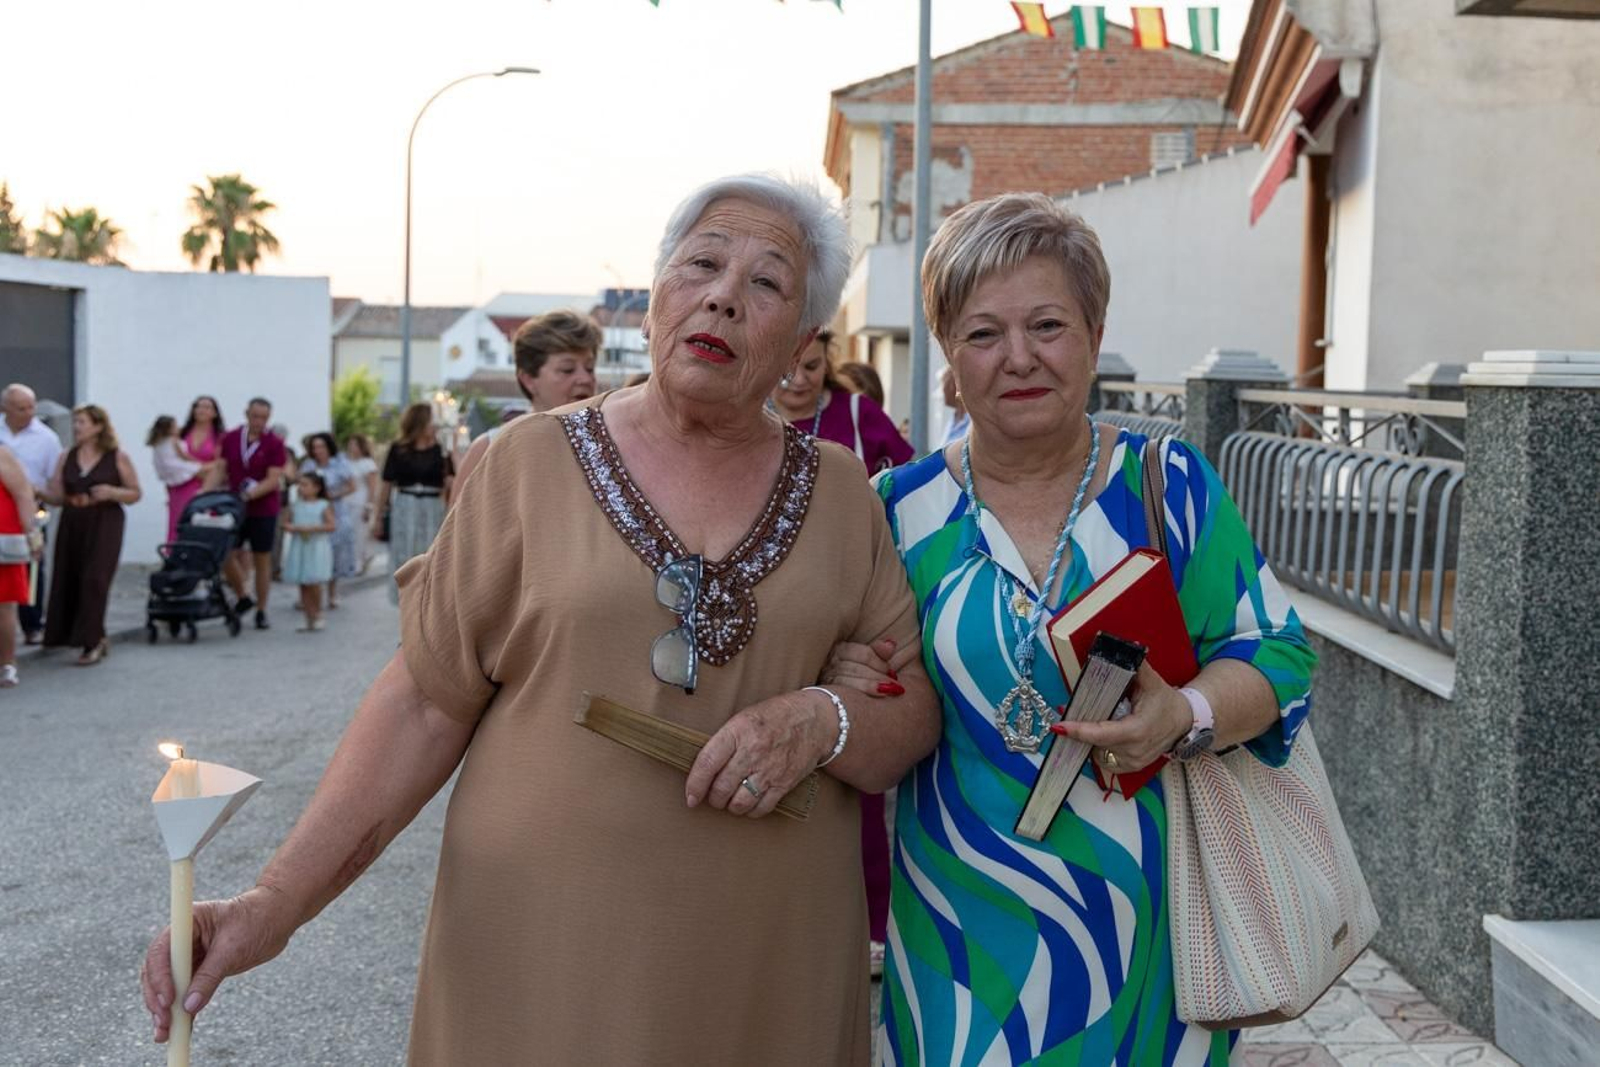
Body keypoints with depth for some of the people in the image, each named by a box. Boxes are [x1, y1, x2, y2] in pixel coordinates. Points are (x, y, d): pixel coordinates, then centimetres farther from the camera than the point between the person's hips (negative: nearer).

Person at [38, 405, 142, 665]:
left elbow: (135, 493, 3)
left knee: (94, 581, -12)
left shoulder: (118, 458, 0)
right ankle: (96, 636, 19)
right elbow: (56, 496, 7)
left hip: (104, 526, -4)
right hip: (71, 525, 5)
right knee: (68, 582, 3)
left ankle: (92, 642, -4)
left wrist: (112, 492, -14)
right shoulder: (66, 457, 10)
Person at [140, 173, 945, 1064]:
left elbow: (915, 715, 4)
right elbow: (425, 703, -4)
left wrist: (823, 723, -17)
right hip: (539, 961, -1)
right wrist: (278, 902, -12)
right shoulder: (535, 461, -3)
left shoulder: (840, 493, 2)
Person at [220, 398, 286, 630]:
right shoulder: (229, 439, 4)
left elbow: (274, 479, -12)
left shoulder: (274, 444, -5)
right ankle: (242, 598, 19)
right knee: (227, 554, -4)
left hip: (263, 510, -2)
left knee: (262, 559, 3)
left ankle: (261, 611, 12)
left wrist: (250, 494, -25)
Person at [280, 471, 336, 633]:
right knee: (303, 584, 3)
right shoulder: (295, 506, 9)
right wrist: (291, 528, -12)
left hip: (316, 548, -4)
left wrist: (312, 528, -18)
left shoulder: (323, 506, -3)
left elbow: (332, 525, -12)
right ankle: (309, 618, 9)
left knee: (314, 583, -6)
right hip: (299, 549, 4)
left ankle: (317, 615, 10)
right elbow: (287, 524, 11)